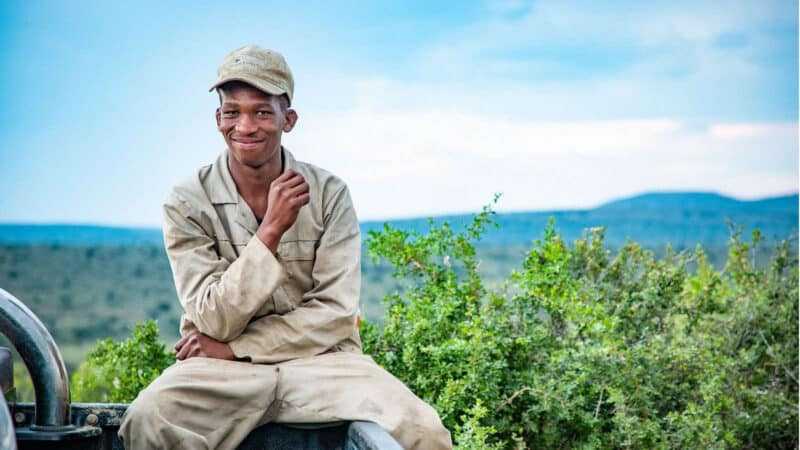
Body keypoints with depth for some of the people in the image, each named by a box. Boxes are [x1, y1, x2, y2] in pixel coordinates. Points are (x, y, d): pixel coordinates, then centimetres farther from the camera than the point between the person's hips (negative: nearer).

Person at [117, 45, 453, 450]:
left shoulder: (329, 194, -1)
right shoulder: (187, 203, -3)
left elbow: (334, 314, -6)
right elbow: (215, 323, -11)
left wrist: (234, 348, -12)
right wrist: (272, 229, -19)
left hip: (319, 358, 0)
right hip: (221, 368, 0)